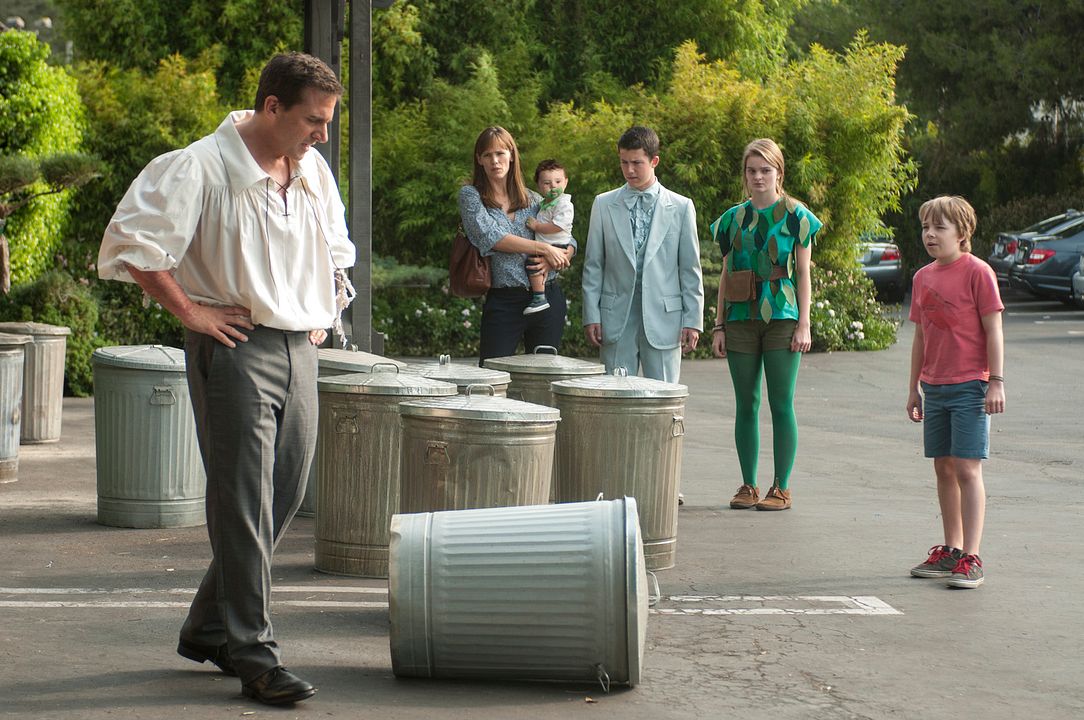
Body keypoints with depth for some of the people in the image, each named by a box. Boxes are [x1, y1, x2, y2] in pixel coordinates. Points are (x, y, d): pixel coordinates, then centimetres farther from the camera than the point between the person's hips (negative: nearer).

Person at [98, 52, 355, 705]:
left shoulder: (314, 173, 12)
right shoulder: (200, 168, -12)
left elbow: (335, 252, 30)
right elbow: (131, 242, -17)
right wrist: (191, 312, -14)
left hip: (299, 351, 8)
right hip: (236, 350, -7)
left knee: (283, 500, 10)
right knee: (244, 506, -7)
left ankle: (210, 629, 25)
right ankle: (254, 655, -3)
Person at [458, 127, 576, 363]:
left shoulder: (533, 200, 12)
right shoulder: (471, 195, 2)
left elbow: (569, 242, 14)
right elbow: (488, 236, -13)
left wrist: (552, 260, -10)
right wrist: (544, 248, -12)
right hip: (503, 302, -3)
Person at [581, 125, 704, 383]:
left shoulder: (681, 207, 5)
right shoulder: (604, 205, 8)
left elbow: (691, 269, 5)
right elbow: (593, 266, 9)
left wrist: (693, 320, 0)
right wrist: (591, 315, 2)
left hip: (663, 319, -1)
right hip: (616, 319, 1)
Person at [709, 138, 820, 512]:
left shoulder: (794, 215, 2)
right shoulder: (734, 218, 11)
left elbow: (802, 273, 1)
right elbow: (726, 275, 14)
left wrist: (804, 324, -5)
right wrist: (719, 326, 9)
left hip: (781, 317, -3)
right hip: (741, 319, 3)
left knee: (781, 405, -2)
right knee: (746, 404, 5)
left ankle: (781, 488, 3)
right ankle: (748, 486, 12)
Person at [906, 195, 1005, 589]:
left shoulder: (977, 272, -8)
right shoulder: (923, 277, 11)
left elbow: (993, 330, -9)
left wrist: (996, 381, -13)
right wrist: (914, 388, 17)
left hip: (970, 387, -7)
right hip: (934, 389, 7)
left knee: (967, 469, -8)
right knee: (944, 469, 11)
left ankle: (971, 559, -7)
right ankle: (951, 551, 21)